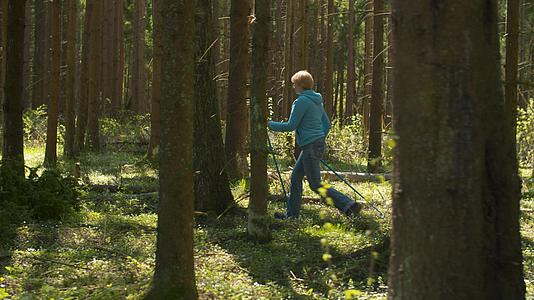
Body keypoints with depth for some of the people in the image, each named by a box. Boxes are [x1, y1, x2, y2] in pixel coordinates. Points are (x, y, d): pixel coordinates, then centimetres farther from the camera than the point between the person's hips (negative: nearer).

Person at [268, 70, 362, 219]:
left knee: (316, 185, -6)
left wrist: (270, 124, -2)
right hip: (319, 144, 10)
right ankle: (292, 213, 21)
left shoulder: (302, 101, -14)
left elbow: (291, 126, -13)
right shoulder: (317, 101, 14)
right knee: (295, 178, 16)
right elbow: (327, 124, 19)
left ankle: (349, 205, -14)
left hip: (311, 147, -10)